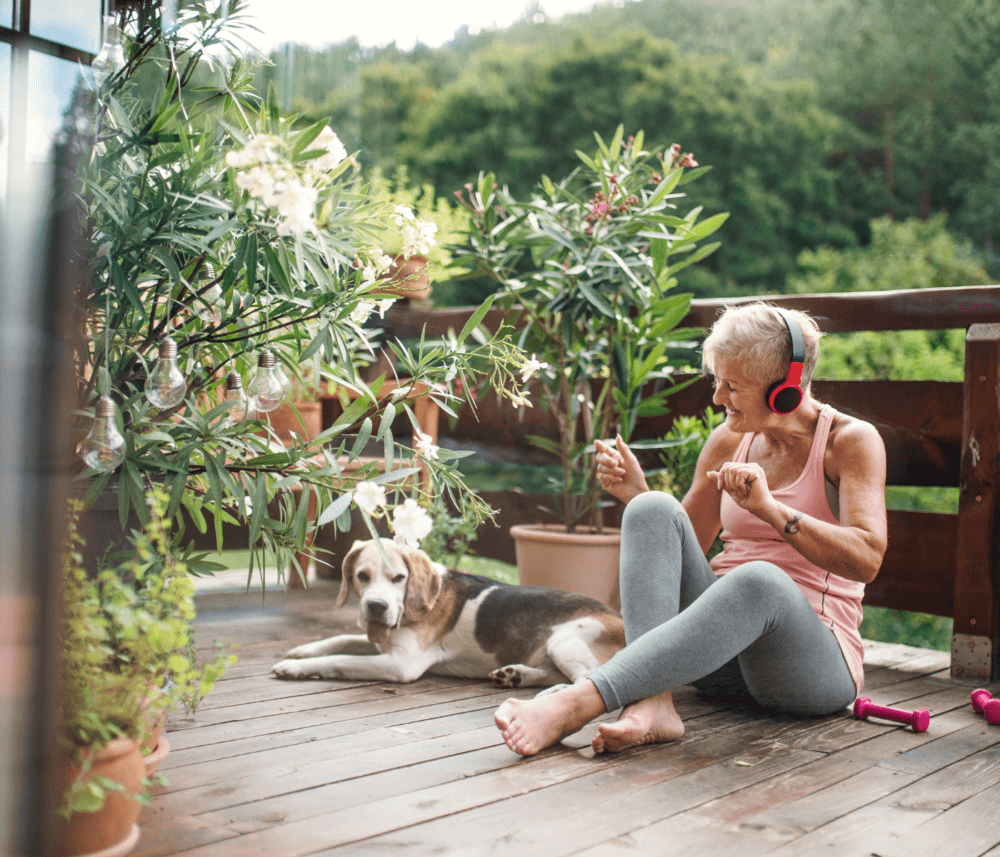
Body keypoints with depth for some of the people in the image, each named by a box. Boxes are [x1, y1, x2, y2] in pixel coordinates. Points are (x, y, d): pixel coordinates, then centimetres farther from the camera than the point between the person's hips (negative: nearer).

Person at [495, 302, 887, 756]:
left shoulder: (852, 441, -3)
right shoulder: (728, 440, 10)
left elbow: (866, 559, -16)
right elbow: (680, 551, 15)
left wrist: (769, 509, -26)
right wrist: (636, 493, -3)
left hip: (813, 660, -4)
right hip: (721, 641, 4)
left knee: (759, 580, -40)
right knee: (653, 509, -21)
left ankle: (574, 705, -47)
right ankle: (652, 703, -39)